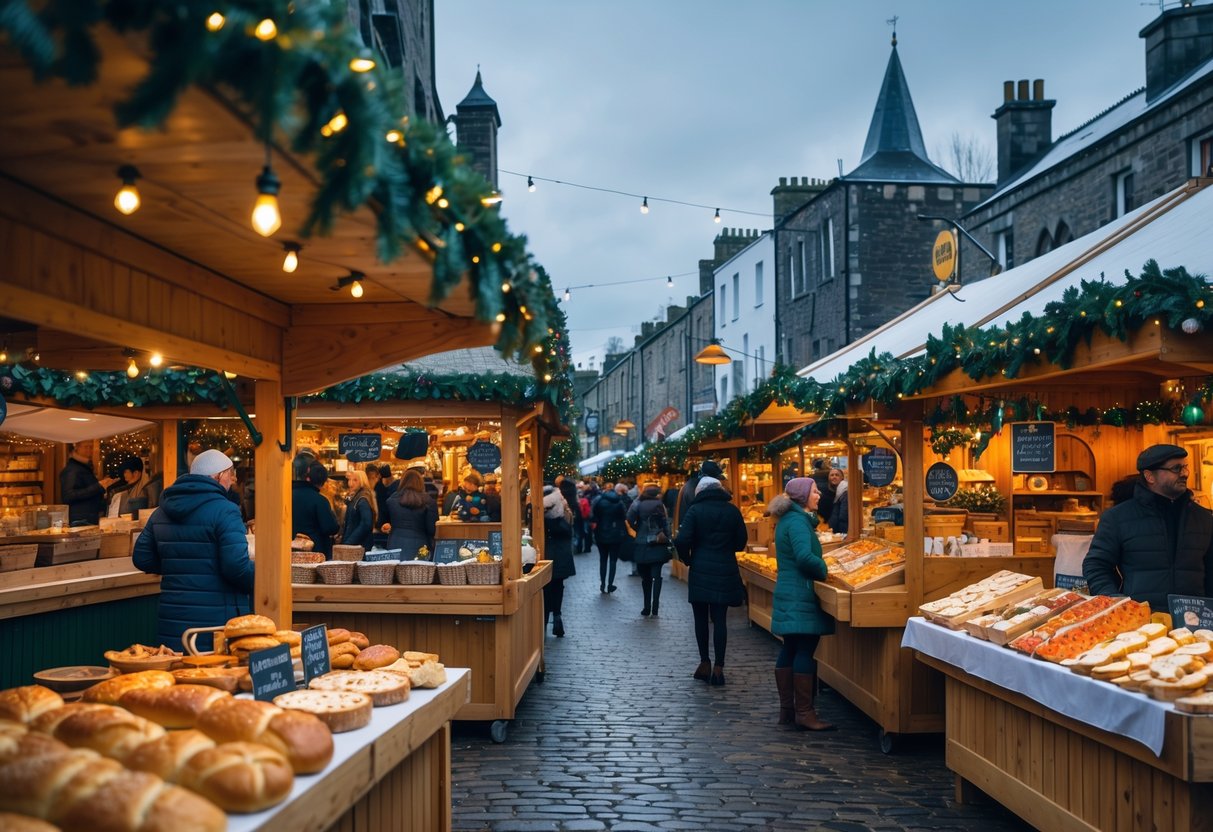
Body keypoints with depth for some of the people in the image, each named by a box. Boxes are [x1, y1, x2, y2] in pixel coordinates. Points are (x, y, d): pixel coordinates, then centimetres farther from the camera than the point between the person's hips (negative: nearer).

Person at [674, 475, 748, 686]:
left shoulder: (695, 510, -6)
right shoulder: (732, 510, 2)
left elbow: (682, 540, -15)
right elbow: (741, 542, 5)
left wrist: (687, 559, 3)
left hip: (700, 571, -2)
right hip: (725, 571, 2)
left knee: (701, 618, 11)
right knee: (720, 619, 3)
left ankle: (705, 663, 15)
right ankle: (718, 667, 2)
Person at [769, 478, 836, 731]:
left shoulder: (788, 519, 17)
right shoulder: (798, 522, -15)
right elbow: (805, 557, -27)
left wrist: (818, 569, 13)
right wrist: (823, 570, -10)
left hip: (788, 593, 10)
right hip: (800, 596, -10)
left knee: (790, 650, 11)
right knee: (805, 650, -7)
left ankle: (787, 711, 16)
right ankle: (804, 713, -3)